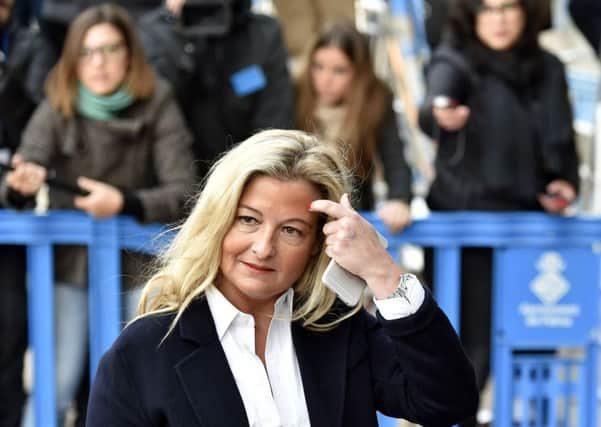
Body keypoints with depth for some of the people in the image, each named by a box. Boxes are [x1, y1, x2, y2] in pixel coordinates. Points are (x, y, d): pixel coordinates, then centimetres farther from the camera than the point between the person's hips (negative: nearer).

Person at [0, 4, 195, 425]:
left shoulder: (158, 106, -10)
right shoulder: (57, 108, -7)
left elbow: (184, 191, -14)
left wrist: (124, 203, -31)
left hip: (138, 263, 0)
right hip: (69, 262, 1)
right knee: (55, 386, -4)